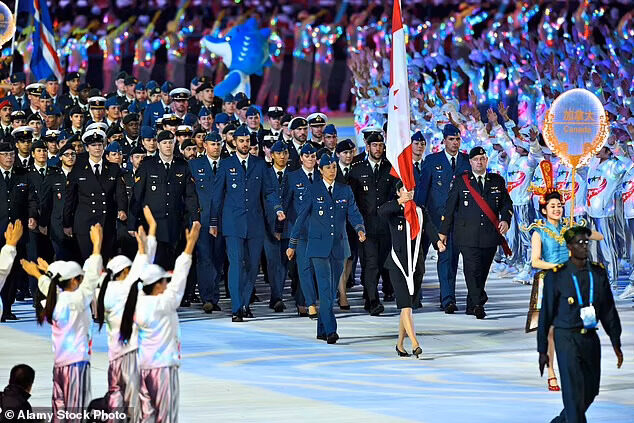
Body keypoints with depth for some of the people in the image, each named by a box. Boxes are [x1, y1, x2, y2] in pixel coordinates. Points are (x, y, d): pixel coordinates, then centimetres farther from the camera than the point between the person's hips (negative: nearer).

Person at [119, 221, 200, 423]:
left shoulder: (139, 303, 3)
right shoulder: (162, 304, -13)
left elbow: (144, 274, 18)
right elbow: (178, 279, -14)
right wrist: (190, 244, -14)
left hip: (144, 366, 7)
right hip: (163, 366, -7)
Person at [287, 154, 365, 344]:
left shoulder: (345, 191, 9)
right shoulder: (313, 191, 1)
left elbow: (354, 213, 1)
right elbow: (301, 217, 3)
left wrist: (360, 229, -21)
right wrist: (292, 244, 3)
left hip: (339, 246, 4)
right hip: (319, 246, -4)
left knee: (332, 290, 9)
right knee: (325, 288, -14)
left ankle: (322, 330, 20)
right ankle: (330, 331, -19)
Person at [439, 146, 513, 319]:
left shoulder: (497, 181, 13)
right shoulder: (460, 181, 6)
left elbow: (506, 204, 15)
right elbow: (450, 207, 7)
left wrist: (505, 220, -5)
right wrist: (444, 231, 4)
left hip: (490, 234, 3)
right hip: (467, 236, -3)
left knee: (483, 271, 6)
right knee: (473, 270, -13)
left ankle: (472, 305, 19)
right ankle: (478, 304, -15)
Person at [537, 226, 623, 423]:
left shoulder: (598, 273, 7)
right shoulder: (556, 276, -5)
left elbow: (609, 310, 13)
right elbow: (546, 314, -1)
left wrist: (616, 343, 9)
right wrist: (542, 350, 0)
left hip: (591, 338, 5)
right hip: (567, 338, -5)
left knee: (590, 391, 10)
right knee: (574, 392, -11)